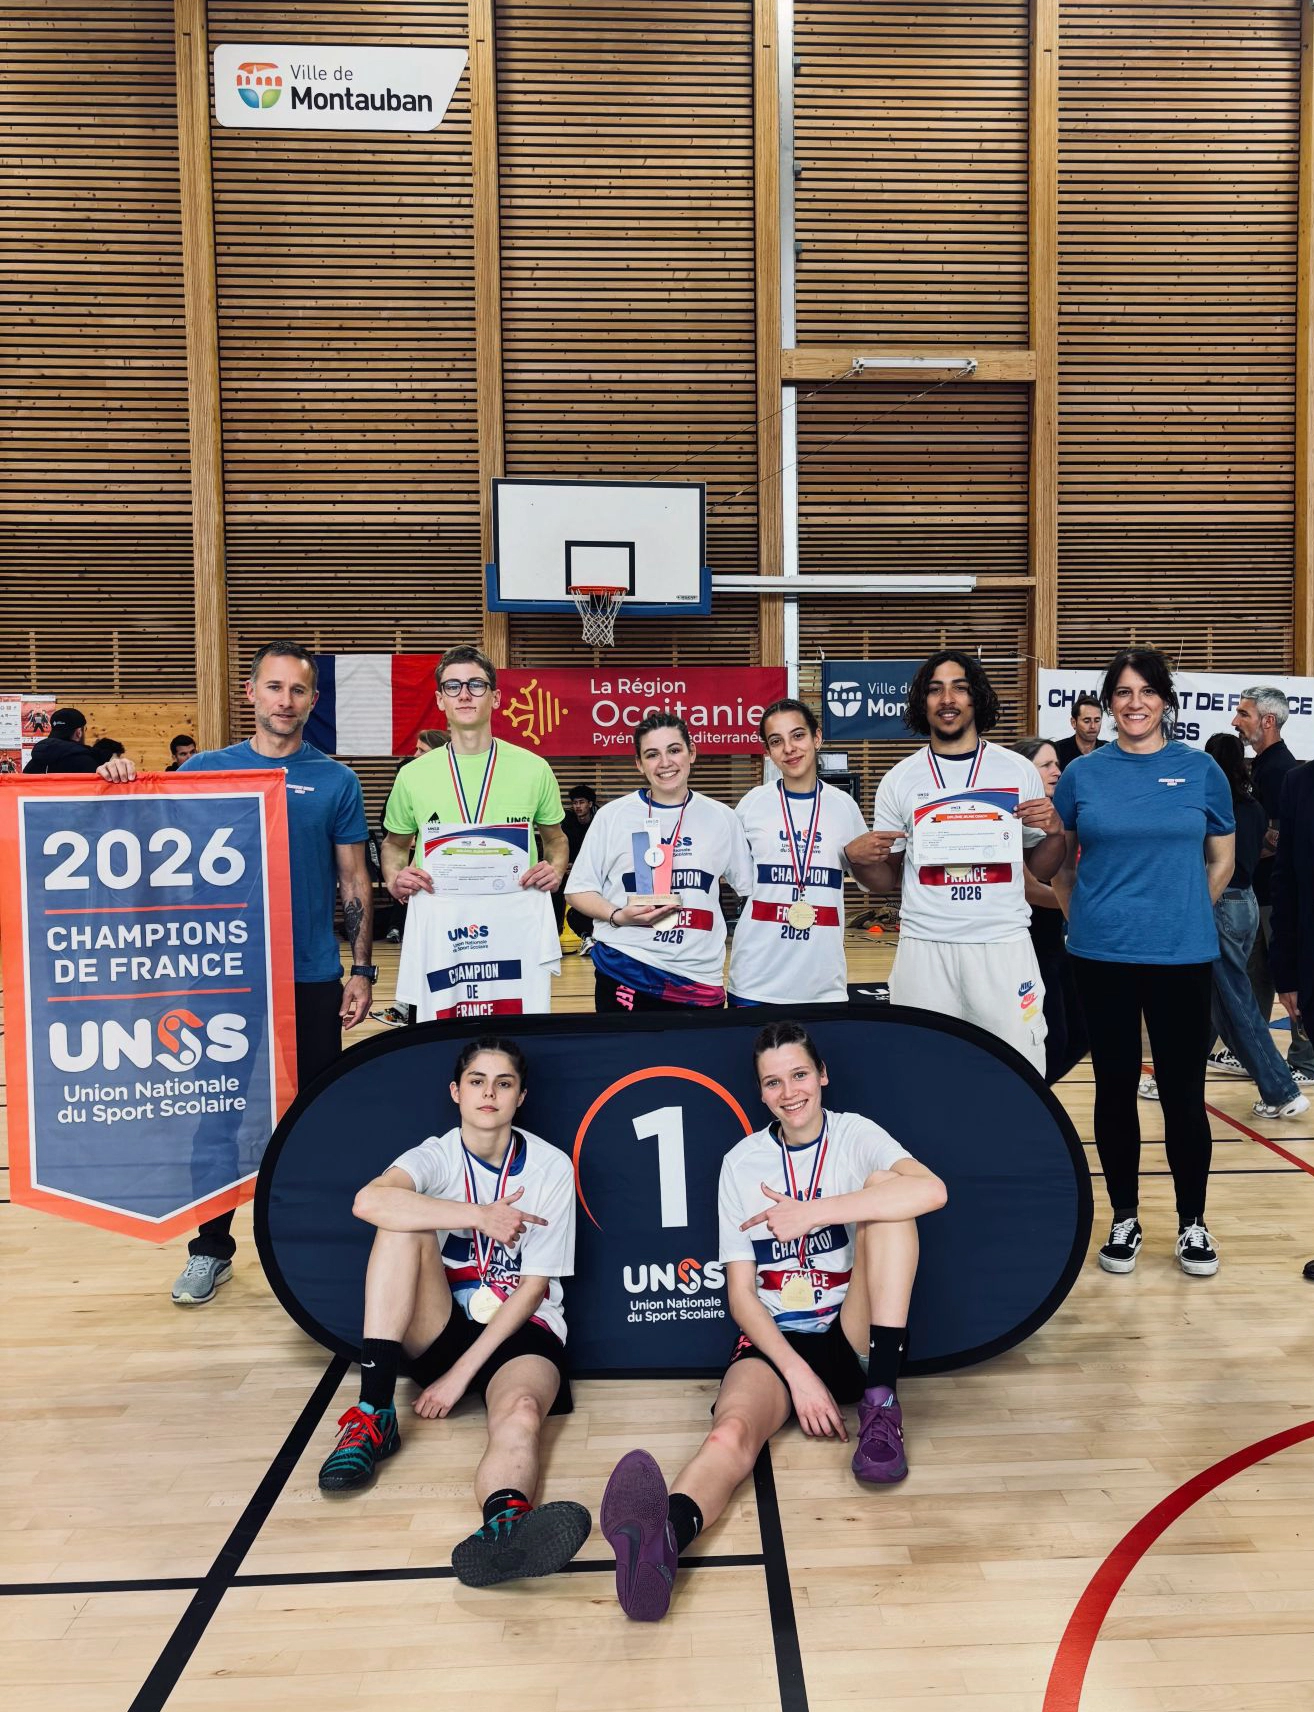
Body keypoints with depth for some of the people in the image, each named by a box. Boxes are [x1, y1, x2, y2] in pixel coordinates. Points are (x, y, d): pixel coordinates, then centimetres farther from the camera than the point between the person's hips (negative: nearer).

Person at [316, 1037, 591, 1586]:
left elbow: (533, 1288, -6)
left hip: (521, 1332, -2)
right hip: (441, 1330, 2)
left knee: (520, 1414, -37)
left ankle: (504, 1525, -70)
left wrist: (461, 1373, -14)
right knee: (406, 1221, -24)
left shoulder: (551, 1167, -4)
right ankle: (374, 1412, -27)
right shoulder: (438, 1156, -2)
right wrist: (480, 1216, -30)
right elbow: (368, 1200, -27)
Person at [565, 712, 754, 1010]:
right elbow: (578, 890, 4)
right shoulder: (613, 815, 2)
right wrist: (618, 915, -13)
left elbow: (753, 887, 14)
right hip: (624, 971, -1)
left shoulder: (722, 818, 7)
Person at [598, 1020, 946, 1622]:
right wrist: (798, 1372, -16)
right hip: (773, 1344, 0)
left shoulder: (854, 1135, 0)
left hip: (853, 1339, 0)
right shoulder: (742, 1163, 4)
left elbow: (932, 1190, -23)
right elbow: (741, 1294, 0)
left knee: (886, 1197, -24)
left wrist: (813, 1213, -25)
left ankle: (881, 1404, -26)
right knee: (733, 1430, -35)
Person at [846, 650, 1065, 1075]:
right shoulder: (899, 779, 5)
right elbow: (886, 880, 9)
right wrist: (858, 858, -11)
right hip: (924, 948, 0)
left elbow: (1041, 870, 12)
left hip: (1003, 945, 0)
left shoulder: (1018, 770, 6)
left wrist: (1054, 832, -7)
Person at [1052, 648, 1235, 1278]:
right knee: (1115, 1088, 8)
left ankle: (1192, 1223, 22)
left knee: (1182, 1091, 5)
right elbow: (1058, 862, 11)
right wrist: (1086, 918, 9)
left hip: (1182, 955, 0)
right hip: (1102, 956, 0)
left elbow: (1221, 861, 11)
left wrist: (1184, 916, 11)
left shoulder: (1200, 770, 2)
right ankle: (1125, 1218, 23)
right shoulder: (1083, 773, 2)